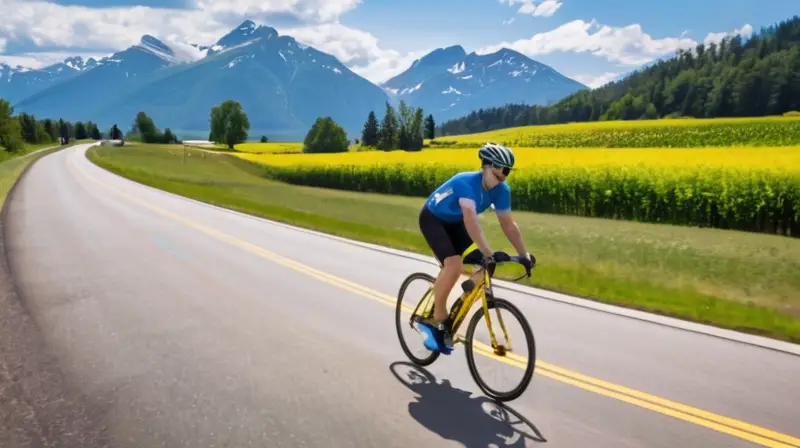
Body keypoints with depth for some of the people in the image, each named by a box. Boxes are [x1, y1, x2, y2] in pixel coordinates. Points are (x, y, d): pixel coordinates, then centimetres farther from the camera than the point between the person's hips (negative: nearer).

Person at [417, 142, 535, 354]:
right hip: (432, 218, -7)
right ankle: (436, 321, -11)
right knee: (454, 265, -29)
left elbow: (509, 224, -9)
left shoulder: (501, 190, -14)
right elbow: (471, 220, -48)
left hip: (455, 223, 7)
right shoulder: (467, 182, -36)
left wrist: (524, 254, -14)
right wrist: (488, 253, -55)